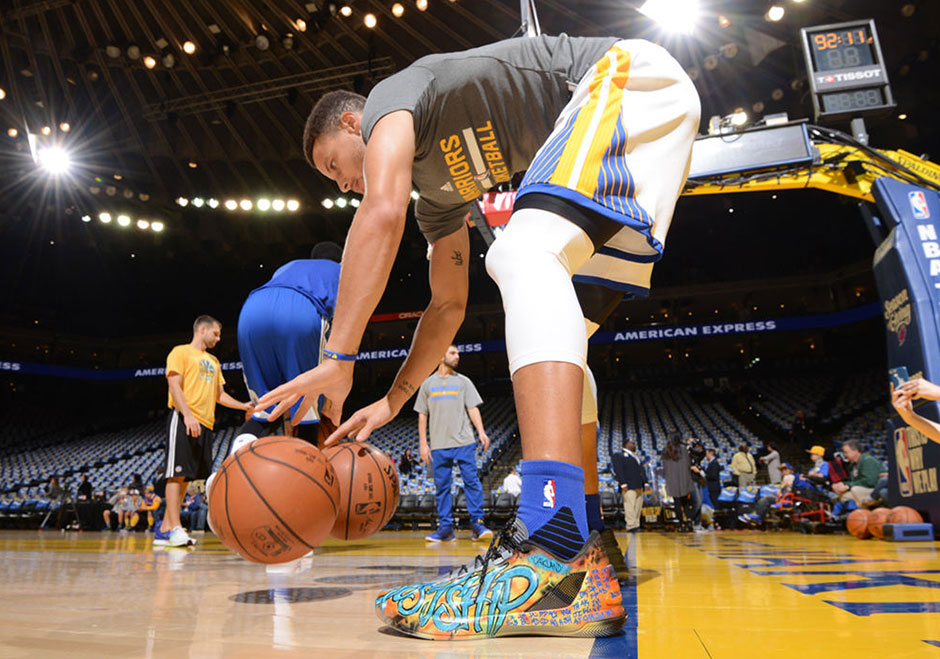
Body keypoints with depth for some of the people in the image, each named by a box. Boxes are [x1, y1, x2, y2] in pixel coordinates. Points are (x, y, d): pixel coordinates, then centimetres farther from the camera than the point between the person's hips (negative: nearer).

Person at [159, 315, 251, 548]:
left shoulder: (213, 361, 25)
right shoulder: (181, 352, 3)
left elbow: (219, 394, 28)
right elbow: (174, 385, -9)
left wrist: (243, 406, 14)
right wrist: (188, 415, -21)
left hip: (204, 424, 8)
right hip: (183, 420, -7)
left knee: (185, 475, 6)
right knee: (177, 472, -10)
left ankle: (164, 529, 10)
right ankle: (175, 528, -10)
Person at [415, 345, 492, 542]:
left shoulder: (463, 381, 11)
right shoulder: (428, 384, 12)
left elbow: (473, 408, 4)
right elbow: (422, 415, 12)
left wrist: (481, 432, -10)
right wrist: (423, 443, 5)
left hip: (464, 442, -1)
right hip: (439, 445, 1)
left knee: (472, 481, -5)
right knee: (442, 486, 3)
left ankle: (477, 523, 2)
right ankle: (445, 527, 10)